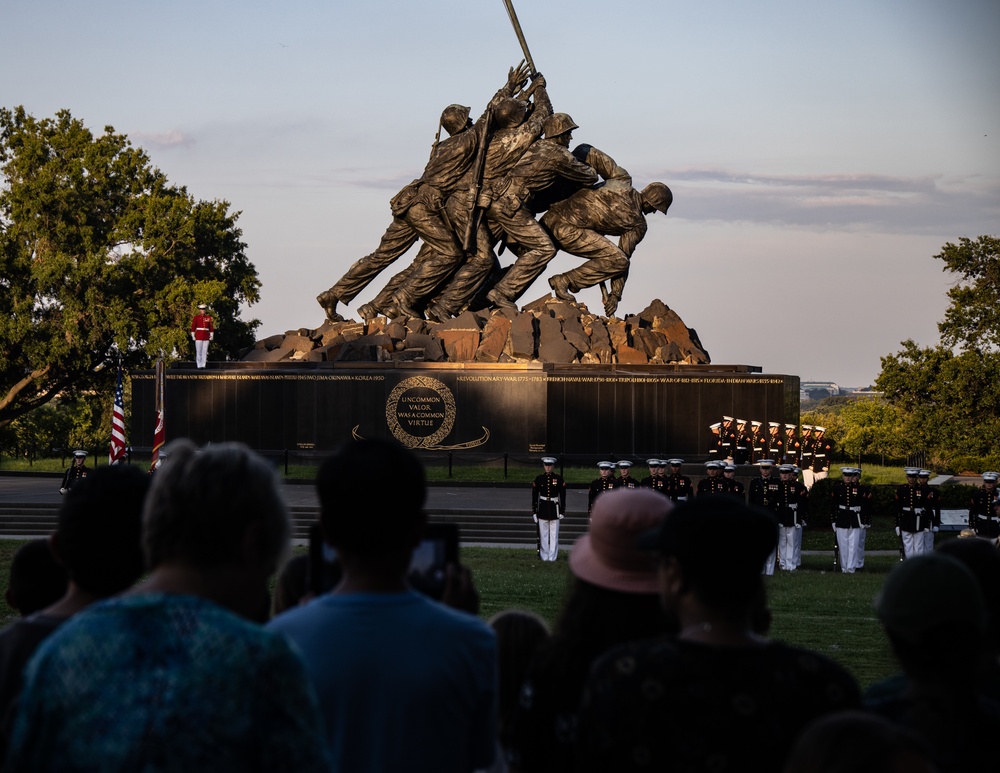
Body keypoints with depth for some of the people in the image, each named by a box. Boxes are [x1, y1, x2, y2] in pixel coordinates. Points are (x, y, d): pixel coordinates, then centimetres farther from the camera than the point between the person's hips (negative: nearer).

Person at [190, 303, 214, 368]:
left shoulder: (208, 317, 8)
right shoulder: (196, 317, 1)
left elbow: (211, 327, 11)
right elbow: (193, 327, 1)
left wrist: (211, 335, 6)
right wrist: (193, 336, -4)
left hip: (206, 337, 3)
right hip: (198, 336, -3)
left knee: (205, 351, 1)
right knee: (198, 351, -3)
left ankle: (203, 365, 4)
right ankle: (199, 365, 0)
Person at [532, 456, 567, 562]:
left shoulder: (559, 479, -1)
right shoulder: (538, 479, 1)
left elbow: (563, 496, 2)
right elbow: (534, 496, 5)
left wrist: (562, 511, -1)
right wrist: (534, 512, 2)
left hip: (555, 508, -1)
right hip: (543, 508, 1)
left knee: (554, 534, 0)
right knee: (543, 534, 4)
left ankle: (552, 557, 5)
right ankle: (544, 557, 10)